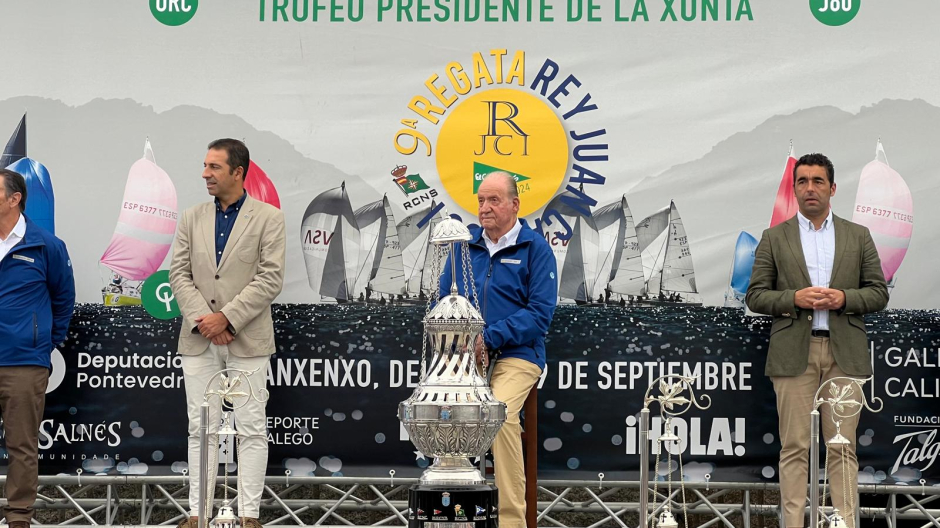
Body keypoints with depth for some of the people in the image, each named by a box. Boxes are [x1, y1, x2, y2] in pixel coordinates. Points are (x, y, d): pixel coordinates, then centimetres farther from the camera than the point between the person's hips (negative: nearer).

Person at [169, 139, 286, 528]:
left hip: (247, 341, -3)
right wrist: (202, 320, -9)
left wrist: (226, 317, -14)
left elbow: (271, 278, -8)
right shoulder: (192, 218, 10)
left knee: (251, 429, -1)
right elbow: (179, 274, 5)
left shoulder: (268, 218, -1)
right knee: (201, 429, 5)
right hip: (199, 340, 3)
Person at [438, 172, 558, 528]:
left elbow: (540, 313, -8)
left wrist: (489, 338, -16)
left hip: (517, 355, -4)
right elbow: (443, 298, 17)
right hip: (464, 355, 4)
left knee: (500, 414, -32)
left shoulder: (535, 248, 0)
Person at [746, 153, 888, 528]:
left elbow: (878, 293, 9)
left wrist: (844, 297, -10)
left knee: (843, 447, 1)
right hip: (794, 353, -1)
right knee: (794, 447, -2)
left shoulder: (858, 236, 11)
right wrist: (794, 298, -12)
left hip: (844, 353, 1)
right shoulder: (774, 238, 8)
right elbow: (755, 296, 5)